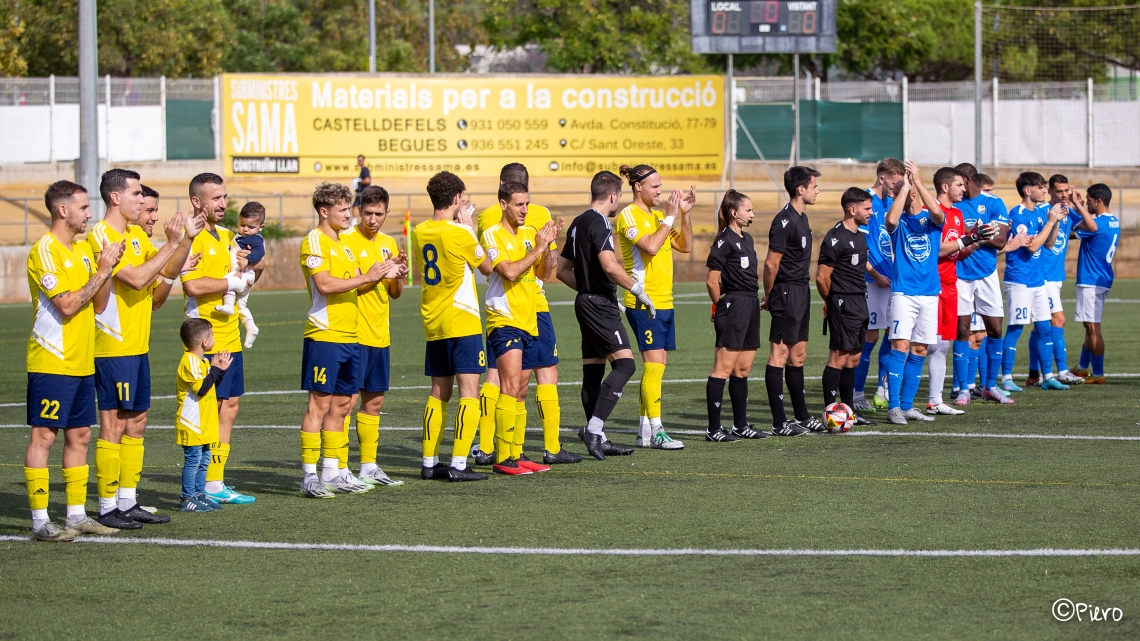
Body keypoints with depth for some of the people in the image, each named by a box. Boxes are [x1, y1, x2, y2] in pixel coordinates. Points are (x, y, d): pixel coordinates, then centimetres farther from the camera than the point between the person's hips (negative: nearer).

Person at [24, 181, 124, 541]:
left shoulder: (83, 250, 14)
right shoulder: (45, 251, -13)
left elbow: (97, 305, 13)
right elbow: (67, 305, -20)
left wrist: (109, 268, 0)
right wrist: (102, 271, -15)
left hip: (82, 362, 9)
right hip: (52, 363, -9)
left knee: (79, 436, 11)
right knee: (44, 437, -6)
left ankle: (76, 515, 17)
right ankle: (40, 522, -6)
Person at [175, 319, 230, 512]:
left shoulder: (201, 361, 14)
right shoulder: (190, 361, -17)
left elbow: (211, 385, 20)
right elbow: (201, 388, -25)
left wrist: (219, 369, 7)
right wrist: (216, 368, -17)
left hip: (202, 425, 10)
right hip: (191, 423, -10)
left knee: (203, 460, 14)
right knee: (193, 460, -8)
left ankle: (199, 494, 21)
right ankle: (187, 499, -5)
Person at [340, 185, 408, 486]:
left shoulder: (389, 244, 14)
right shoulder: (347, 240, -7)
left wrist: (399, 275, -4)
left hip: (379, 335, 7)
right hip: (353, 334, -7)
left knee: (374, 401, 11)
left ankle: (369, 467, 19)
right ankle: (341, 470, -8)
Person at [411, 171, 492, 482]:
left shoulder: (419, 232, 5)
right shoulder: (459, 233, -13)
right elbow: (487, 267, 2)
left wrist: (460, 223, 19)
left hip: (433, 324, 7)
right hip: (462, 322, -7)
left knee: (439, 393, 13)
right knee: (469, 392, -6)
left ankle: (429, 463, 14)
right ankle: (458, 465, -13)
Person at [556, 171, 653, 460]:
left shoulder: (578, 223, 15)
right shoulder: (598, 223, -13)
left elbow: (562, 269, 22)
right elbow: (609, 266, -26)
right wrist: (638, 289, -17)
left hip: (586, 303, 10)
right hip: (601, 304, -10)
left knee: (592, 371, 10)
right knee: (624, 365, -14)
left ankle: (598, 440, 12)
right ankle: (593, 427, -22)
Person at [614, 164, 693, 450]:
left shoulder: (657, 216, 18)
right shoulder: (628, 215, -7)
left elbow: (685, 246, 14)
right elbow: (650, 246, -21)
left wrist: (684, 214, 3)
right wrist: (670, 216, -16)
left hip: (664, 302, 8)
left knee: (654, 367, 8)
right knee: (654, 364, -12)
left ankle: (644, 431, 12)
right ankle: (655, 431, -12)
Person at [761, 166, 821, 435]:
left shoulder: (801, 218, 14)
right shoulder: (784, 221, -17)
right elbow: (771, 263, -17)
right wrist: (769, 296, -6)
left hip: (801, 292, 10)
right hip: (787, 293, -10)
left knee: (797, 354, 14)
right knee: (779, 354, -7)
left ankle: (802, 416, 21)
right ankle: (779, 422, -7)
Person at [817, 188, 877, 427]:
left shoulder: (860, 235, 14)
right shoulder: (836, 238, -15)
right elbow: (822, 277, -15)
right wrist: (832, 303, -3)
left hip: (859, 303, 9)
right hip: (843, 305, -9)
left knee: (853, 358, 12)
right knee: (839, 357, -8)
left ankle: (848, 411, 18)